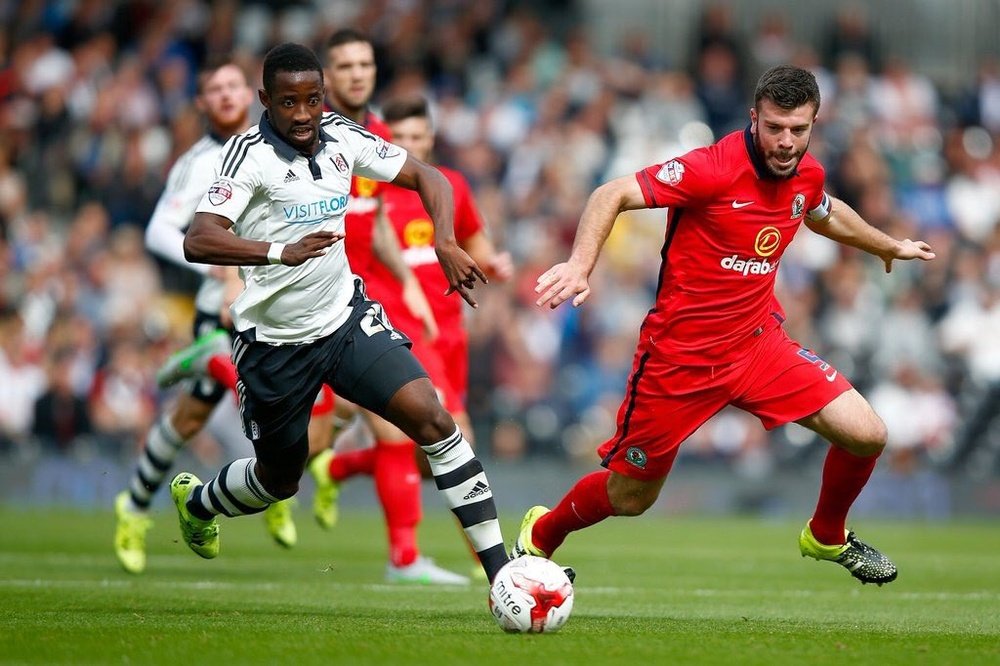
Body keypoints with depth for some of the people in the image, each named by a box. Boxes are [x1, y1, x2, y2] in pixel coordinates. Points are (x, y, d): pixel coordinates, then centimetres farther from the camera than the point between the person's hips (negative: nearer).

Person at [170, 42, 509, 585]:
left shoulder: (341, 137, -4)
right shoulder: (250, 154, -20)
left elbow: (426, 178, 7)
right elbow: (198, 241, -33)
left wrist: (446, 243, -13)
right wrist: (283, 252, -47)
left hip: (346, 317, 3)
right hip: (275, 345, -3)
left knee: (430, 417, -17)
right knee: (280, 479, 15)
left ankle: (499, 569, -14)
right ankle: (195, 499, 51)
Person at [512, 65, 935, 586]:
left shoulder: (806, 175, 0)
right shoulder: (712, 170, -22)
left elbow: (825, 214, 25)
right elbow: (612, 195, -24)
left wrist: (890, 246, 39)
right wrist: (580, 264, -39)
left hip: (758, 342, 5)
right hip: (680, 354, -5)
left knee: (866, 435, -8)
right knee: (629, 498, 7)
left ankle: (827, 537, 22)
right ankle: (539, 535, 39)